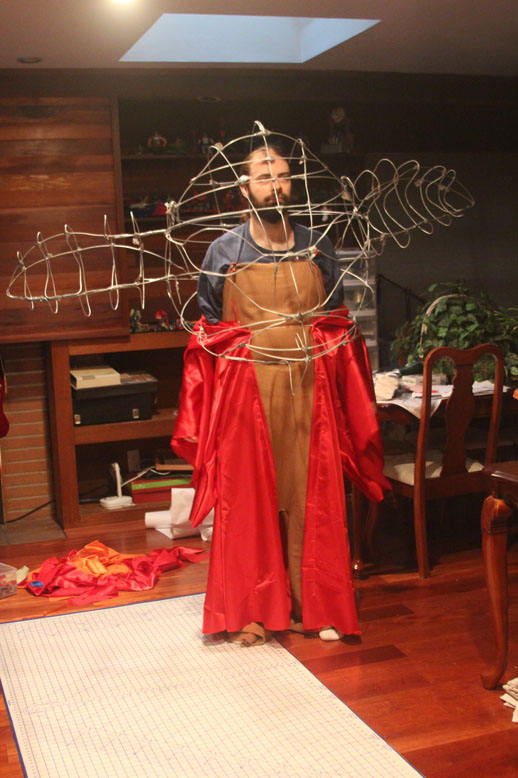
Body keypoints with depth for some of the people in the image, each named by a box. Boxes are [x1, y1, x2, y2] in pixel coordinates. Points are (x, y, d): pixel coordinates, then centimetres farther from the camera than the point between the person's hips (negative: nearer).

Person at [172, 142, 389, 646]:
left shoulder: (318, 248, 7)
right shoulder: (223, 253, 3)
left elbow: (338, 327, 11)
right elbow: (208, 335, 5)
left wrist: (343, 398, 5)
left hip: (309, 390, 2)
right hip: (246, 391, -1)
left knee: (313, 499, 5)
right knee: (249, 501, 3)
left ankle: (316, 606, 18)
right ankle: (252, 610, 16)